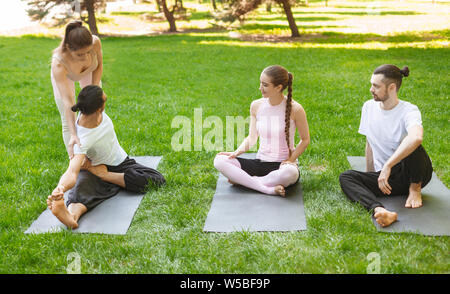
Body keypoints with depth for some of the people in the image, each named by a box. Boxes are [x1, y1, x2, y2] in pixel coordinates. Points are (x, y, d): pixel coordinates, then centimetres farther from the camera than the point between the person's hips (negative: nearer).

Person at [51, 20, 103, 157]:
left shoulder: (95, 42, -40)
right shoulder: (58, 63, -46)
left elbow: (99, 65, -15)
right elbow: (67, 101, -47)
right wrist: (73, 135, -52)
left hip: (89, 70, 3)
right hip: (64, 75, -3)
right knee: (68, 121, -1)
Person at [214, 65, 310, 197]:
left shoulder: (295, 109, -9)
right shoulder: (256, 106, 1)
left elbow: (305, 140, 2)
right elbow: (252, 137, 11)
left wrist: (291, 159, -12)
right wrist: (237, 152, -6)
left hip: (283, 164, -3)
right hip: (260, 163, 4)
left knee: (290, 173, -41)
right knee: (219, 160, -18)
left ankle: (242, 180, -18)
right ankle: (268, 189, -27)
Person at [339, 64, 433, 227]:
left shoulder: (409, 110, -16)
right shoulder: (369, 107, 4)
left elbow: (417, 137, -40)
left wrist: (387, 166, -41)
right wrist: (370, 180, 10)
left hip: (415, 173, -5)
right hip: (384, 176, 5)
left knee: (412, 145, -35)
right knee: (345, 177, -22)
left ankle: (415, 189, -10)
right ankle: (378, 210, -48)